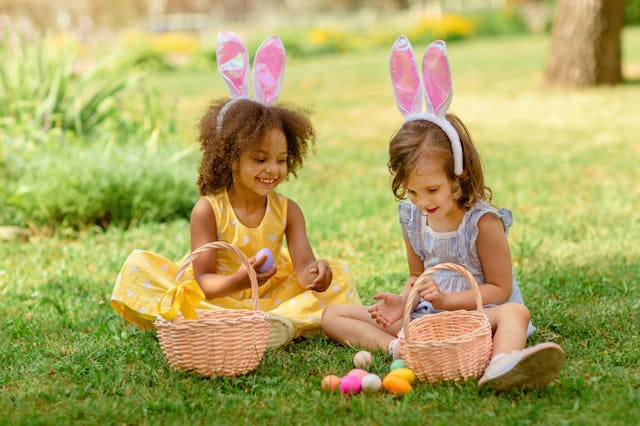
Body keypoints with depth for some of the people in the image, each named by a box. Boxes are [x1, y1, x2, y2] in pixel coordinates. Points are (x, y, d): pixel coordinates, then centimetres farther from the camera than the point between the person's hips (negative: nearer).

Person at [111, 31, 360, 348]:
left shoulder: (287, 210, -3)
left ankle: (283, 323, -38)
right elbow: (203, 280, -15)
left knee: (338, 276, -14)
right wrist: (236, 282, -37)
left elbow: (303, 269, -13)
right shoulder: (208, 210, -11)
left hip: (270, 299, 2)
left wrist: (315, 274, -39)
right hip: (214, 298, -2)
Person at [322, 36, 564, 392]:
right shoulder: (411, 217, 4)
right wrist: (404, 300, -7)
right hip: (424, 313, 6)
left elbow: (500, 288, -10)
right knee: (332, 316, -4)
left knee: (515, 312, -40)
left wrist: (445, 299, -20)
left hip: (477, 313, -5)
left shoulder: (483, 221, -13)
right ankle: (395, 347, -34)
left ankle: (500, 363, -76)